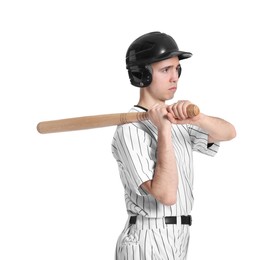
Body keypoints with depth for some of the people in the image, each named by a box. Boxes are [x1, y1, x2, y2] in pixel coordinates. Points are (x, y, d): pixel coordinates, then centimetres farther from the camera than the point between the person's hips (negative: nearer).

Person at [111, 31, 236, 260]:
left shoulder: (177, 121, 13)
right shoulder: (131, 130, -14)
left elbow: (228, 132, -2)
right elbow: (166, 194, -23)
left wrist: (197, 119, -21)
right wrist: (164, 130, -23)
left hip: (178, 241, 8)